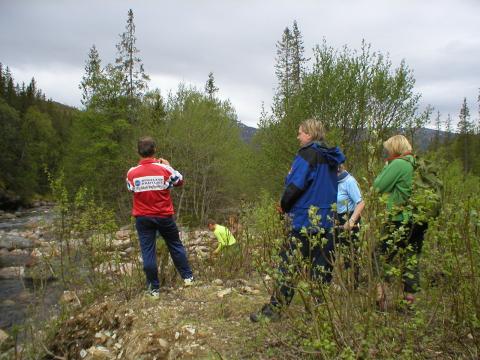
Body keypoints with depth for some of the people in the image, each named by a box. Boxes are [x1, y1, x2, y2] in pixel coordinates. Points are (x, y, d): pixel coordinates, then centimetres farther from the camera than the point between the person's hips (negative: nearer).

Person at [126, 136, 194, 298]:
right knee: (175, 245, 17)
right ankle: (188, 277, 26)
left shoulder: (132, 173, -10)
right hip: (164, 216, 0)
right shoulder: (164, 169, -13)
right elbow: (180, 181, 5)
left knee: (148, 252, 6)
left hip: (143, 218, 0)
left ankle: (154, 288, 12)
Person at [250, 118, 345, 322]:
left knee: (289, 265, -1)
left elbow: (295, 185, -19)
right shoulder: (331, 158, 12)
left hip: (305, 220, -7)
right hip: (327, 221, 8)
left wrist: (284, 206, -2)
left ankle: (274, 309, 6)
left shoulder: (308, 154, -11)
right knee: (323, 267, 11)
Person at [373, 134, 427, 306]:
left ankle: (380, 295, -2)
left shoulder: (398, 164, -11)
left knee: (381, 258, 1)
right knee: (411, 259, 13)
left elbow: (379, 186, -10)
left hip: (400, 220, -7)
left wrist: (386, 166, 3)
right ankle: (410, 298, 18)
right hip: (420, 221, 7)